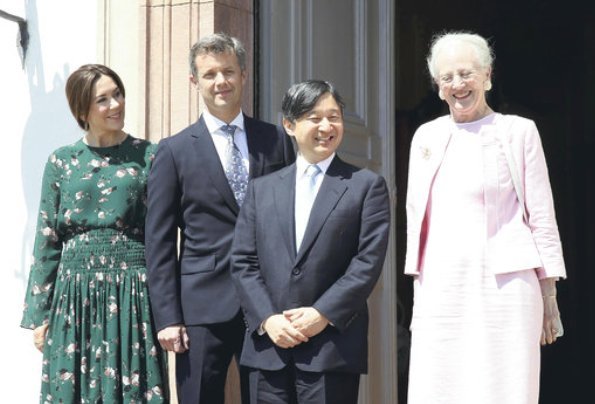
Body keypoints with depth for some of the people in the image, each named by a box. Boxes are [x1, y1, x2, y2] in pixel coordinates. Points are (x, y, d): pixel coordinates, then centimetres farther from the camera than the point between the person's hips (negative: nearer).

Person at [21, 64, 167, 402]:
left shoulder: (148, 156, 3)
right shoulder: (62, 162, 7)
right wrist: (39, 315, 6)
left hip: (133, 296, -1)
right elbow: (47, 242, 8)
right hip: (75, 297, 2)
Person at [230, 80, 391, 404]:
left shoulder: (367, 185, 6)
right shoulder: (262, 189, 14)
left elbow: (369, 260, -4)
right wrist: (267, 319, -6)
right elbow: (242, 262, 8)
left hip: (333, 349, -3)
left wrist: (323, 314, -12)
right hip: (268, 348, 3)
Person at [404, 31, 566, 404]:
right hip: (440, 290, 4)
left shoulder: (518, 131, 3)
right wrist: (417, 291, 11)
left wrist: (549, 296, -2)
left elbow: (542, 218, 2)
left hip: (503, 286, -3)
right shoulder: (427, 136, 14)